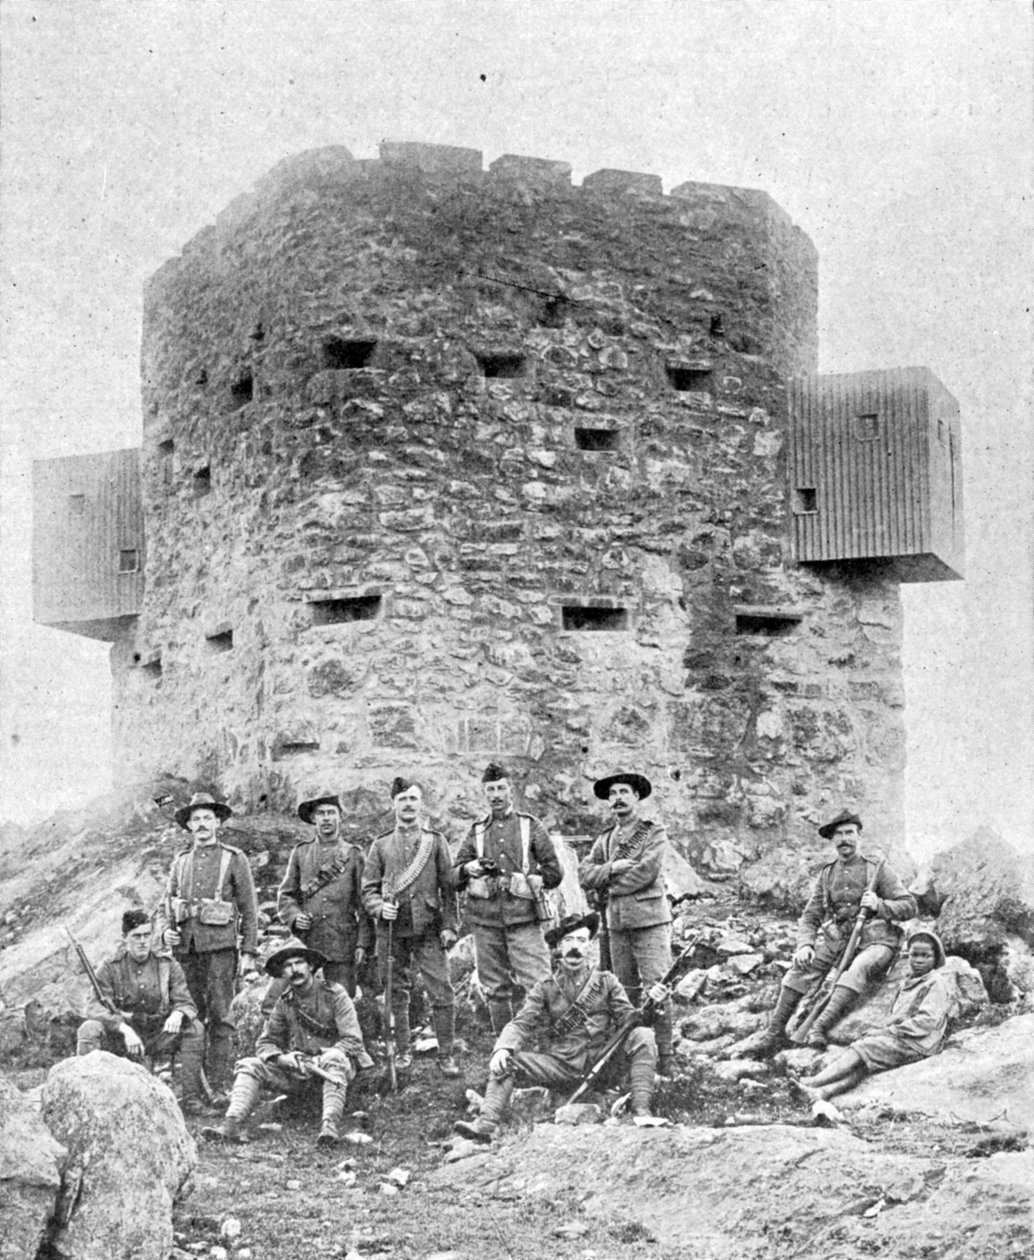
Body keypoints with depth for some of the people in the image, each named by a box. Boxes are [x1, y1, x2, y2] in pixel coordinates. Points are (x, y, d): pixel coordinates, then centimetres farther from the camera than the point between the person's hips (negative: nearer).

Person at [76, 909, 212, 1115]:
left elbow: (187, 1004, -3)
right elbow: (95, 1006, -15)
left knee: (194, 1028, -22)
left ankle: (191, 1098, -19)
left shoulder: (168, 967, 2)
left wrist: (178, 1014, -30)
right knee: (89, 1029, -29)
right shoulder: (110, 968, -3)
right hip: (120, 1040, -1)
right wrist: (125, 1028, -33)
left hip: (158, 1039, 2)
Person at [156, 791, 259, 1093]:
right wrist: (166, 930, -2)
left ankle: (220, 1083, -7)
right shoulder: (181, 861, 16)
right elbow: (165, 905, 20)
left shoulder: (234, 859, 4)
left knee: (219, 1018, -7)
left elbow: (249, 910, 3)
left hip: (219, 947, -4)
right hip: (185, 947, 4)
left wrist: (249, 953, -3)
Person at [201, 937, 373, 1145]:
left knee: (334, 1058, -38)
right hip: (297, 1071, 5)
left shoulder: (334, 994, -7)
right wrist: (281, 1058, -15)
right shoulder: (285, 1002, 7)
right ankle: (231, 1125, -29)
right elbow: (265, 1043, 7)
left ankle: (331, 1126, -47)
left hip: (331, 1067, -5)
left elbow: (353, 1041, -14)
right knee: (249, 1065, -11)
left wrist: (318, 1060, -25)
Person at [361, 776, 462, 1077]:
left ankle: (446, 1055, 1)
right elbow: (368, 888, 9)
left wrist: (450, 926, -3)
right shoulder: (381, 845, 8)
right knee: (396, 993, 6)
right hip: (392, 931, 1)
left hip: (428, 929, -1)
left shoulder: (435, 841, 7)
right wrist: (379, 907, -11)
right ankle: (403, 1051, 18)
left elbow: (449, 887, 5)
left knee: (442, 992, -6)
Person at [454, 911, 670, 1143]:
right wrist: (503, 1049, -19)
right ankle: (485, 1125, -30)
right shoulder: (546, 989, 9)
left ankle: (641, 1112, -29)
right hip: (562, 1067, 1)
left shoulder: (606, 982, 9)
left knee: (642, 1035, -24)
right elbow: (521, 1024, 1)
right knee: (504, 1063, -17)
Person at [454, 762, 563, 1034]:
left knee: (537, 986, -11)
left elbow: (554, 872, 8)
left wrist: (526, 880, -6)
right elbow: (455, 877, 11)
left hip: (523, 919, -3)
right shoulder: (476, 831, 16)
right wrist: (473, 868, -9)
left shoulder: (530, 826, 10)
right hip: (486, 920, 3)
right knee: (496, 990, 6)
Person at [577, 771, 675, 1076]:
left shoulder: (654, 833, -1)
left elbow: (647, 871, -15)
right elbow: (584, 874, 7)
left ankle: (664, 1056, -7)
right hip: (617, 923, 5)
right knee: (626, 991, 8)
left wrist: (606, 887, -6)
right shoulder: (605, 838, 16)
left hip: (649, 920, -5)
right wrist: (612, 868, -12)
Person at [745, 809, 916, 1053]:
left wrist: (878, 905, -18)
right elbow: (810, 916, 12)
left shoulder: (878, 870, 3)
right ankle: (774, 1032, -21)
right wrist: (805, 945, -8)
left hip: (875, 941, -4)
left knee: (857, 971, -36)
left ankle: (820, 1029, -45)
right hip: (837, 939, 4)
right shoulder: (826, 874, 14)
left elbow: (909, 907, 0)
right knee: (802, 966, -22)